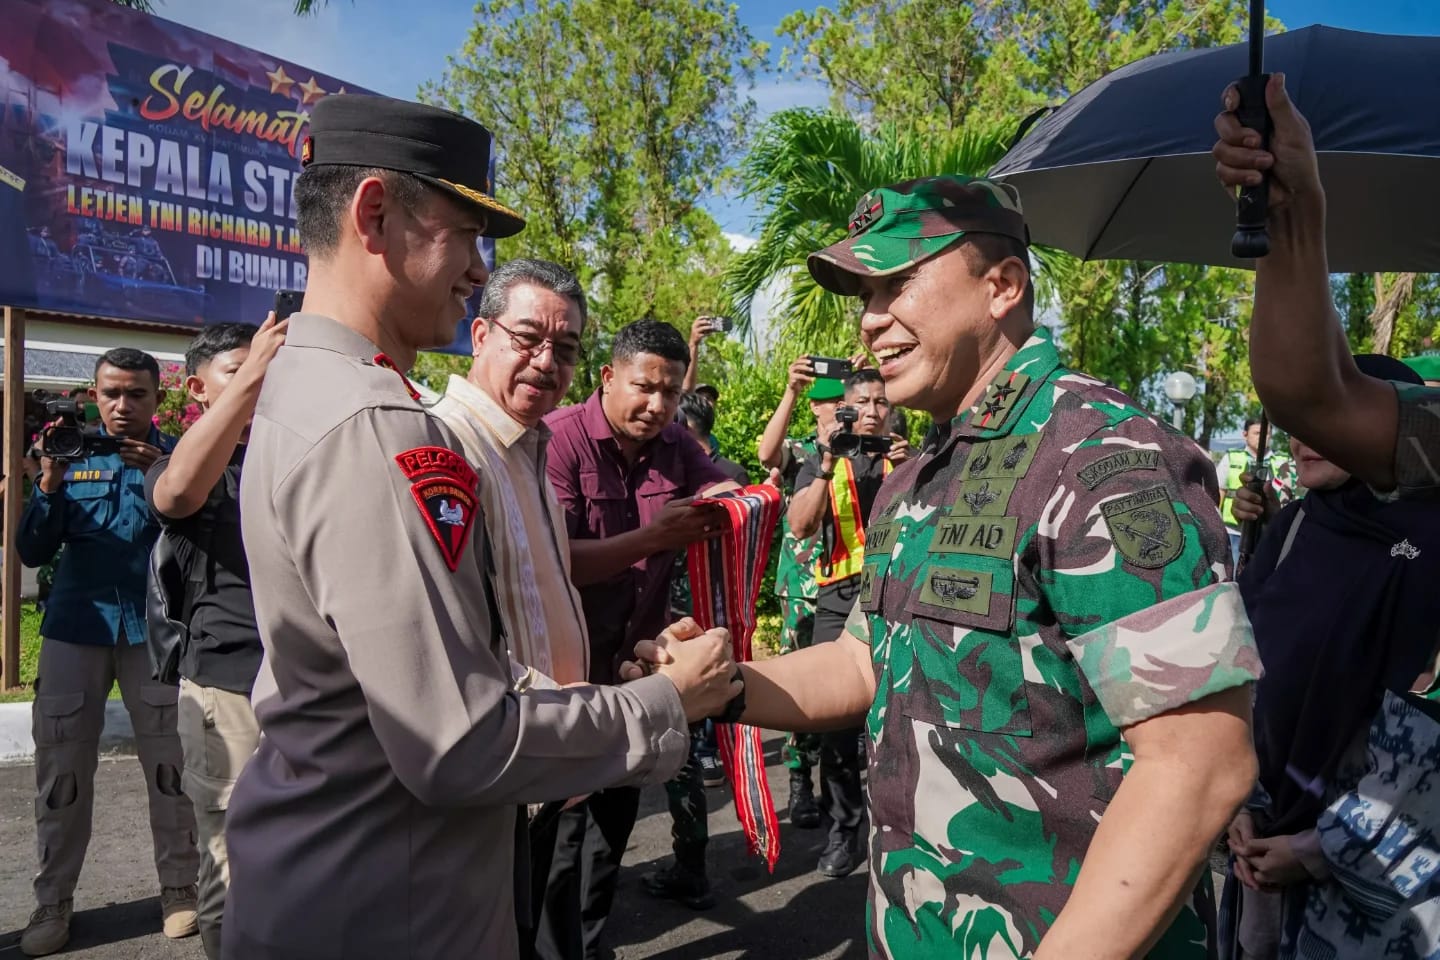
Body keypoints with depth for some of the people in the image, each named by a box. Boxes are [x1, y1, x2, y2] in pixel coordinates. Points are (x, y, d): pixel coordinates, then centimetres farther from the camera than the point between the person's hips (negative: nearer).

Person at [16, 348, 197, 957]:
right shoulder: (72, 455, 7)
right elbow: (32, 552, 3)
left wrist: (158, 474, -24)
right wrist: (49, 485, -13)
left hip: (155, 626, -2)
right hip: (76, 624, 2)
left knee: (170, 763, 2)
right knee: (61, 765, 5)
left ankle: (179, 888, 13)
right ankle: (53, 903, 16)